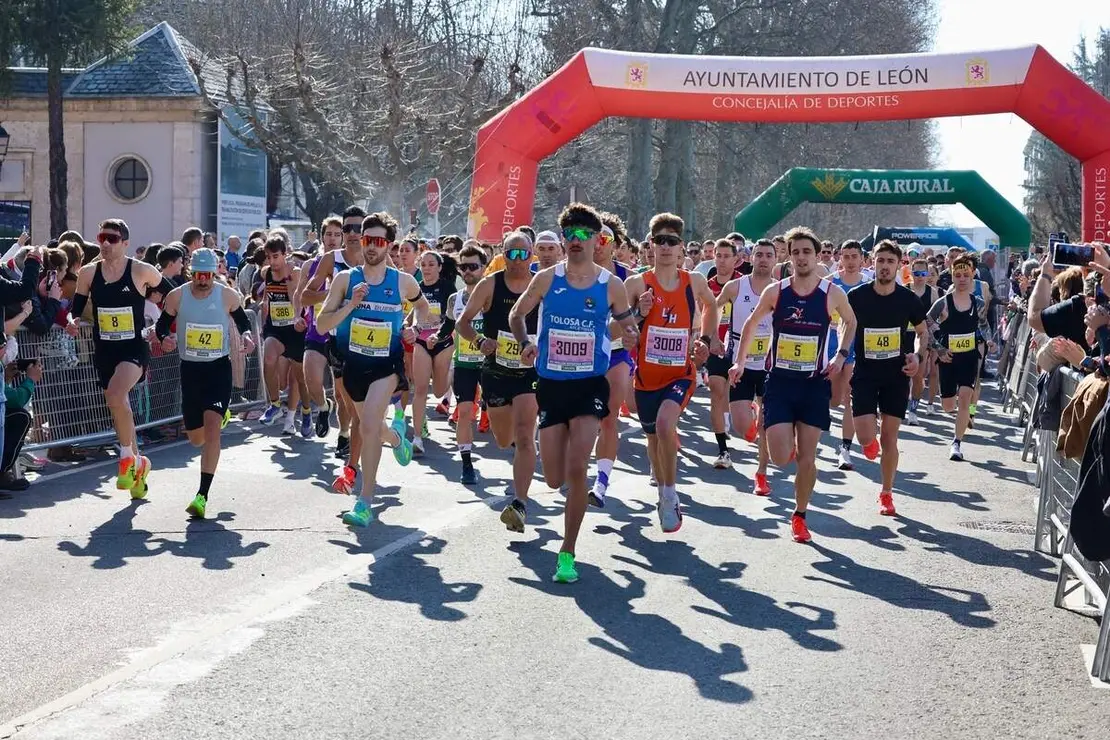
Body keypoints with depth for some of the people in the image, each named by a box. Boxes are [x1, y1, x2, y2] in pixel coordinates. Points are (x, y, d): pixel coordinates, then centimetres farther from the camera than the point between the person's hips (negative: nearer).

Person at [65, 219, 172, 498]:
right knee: (118, 407, 14)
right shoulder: (88, 273, 1)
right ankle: (138, 464, 34)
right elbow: (76, 308, 11)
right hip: (104, 350, 5)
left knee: (116, 394, -30)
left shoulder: (141, 271, -8)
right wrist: (71, 322, -10)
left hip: (134, 349, -5)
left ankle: (127, 457, -12)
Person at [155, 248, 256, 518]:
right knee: (195, 438, 13)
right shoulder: (176, 296, -4)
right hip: (190, 369, 3)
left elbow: (242, 320, 10)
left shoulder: (228, 296, -6)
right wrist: (165, 338, -16)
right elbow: (162, 326, 7)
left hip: (219, 368, -3)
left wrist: (246, 334, -12)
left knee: (211, 429, -20)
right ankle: (222, 414, 52)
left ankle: (203, 495, -19)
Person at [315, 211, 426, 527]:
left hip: (387, 362, -3)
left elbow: (422, 305, 20)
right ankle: (395, 435, 62)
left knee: (369, 425, -22)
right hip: (354, 362, 3)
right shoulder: (345, 279, -4)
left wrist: (415, 329, 1)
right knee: (367, 424, 23)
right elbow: (322, 325, -8)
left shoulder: (403, 282, -3)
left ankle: (365, 503, -18)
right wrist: (351, 304, -21)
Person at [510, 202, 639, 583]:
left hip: (591, 384, -2)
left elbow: (627, 326, 10)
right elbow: (516, 315, 12)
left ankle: (568, 552, -3)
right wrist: (526, 343, -7)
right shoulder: (546, 279, -1)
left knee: (576, 469, -16)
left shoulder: (611, 285, -3)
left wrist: (631, 335, -14)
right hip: (551, 384, 2)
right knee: (554, 479, 4)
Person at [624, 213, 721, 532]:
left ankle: (670, 495, -11)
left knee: (665, 424, -27)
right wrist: (639, 314, -22)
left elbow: (711, 304, 21)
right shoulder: (637, 284, -8)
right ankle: (664, 495, 41)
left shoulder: (694, 282, -3)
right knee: (653, 436, 17)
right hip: (647, 375, 2)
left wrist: (706, 338, 15)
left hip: (681, 373, -2)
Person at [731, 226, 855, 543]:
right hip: (780, 381, 0)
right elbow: (752, 323, 12)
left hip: (815, 383, 0)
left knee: (807, 457, 1)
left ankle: (799, 516, 19)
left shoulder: (832, 293, -5)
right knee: (781, 457, -10)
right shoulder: (775, 291, -4)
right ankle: (789, 445, 28)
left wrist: (841, 355, 4)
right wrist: (740, 361, 7)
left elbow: (850, 322, 16)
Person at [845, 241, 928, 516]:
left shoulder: (909, 299, -3)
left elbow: (922, 332, 12)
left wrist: (917, 355, -5)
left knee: (889, 438, 4)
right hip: (864, 374, -1)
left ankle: (886, 493, 21)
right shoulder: (856, 296, -7)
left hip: (896, 374, 1)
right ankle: (870, 441, 27)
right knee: (867, 438, -13)